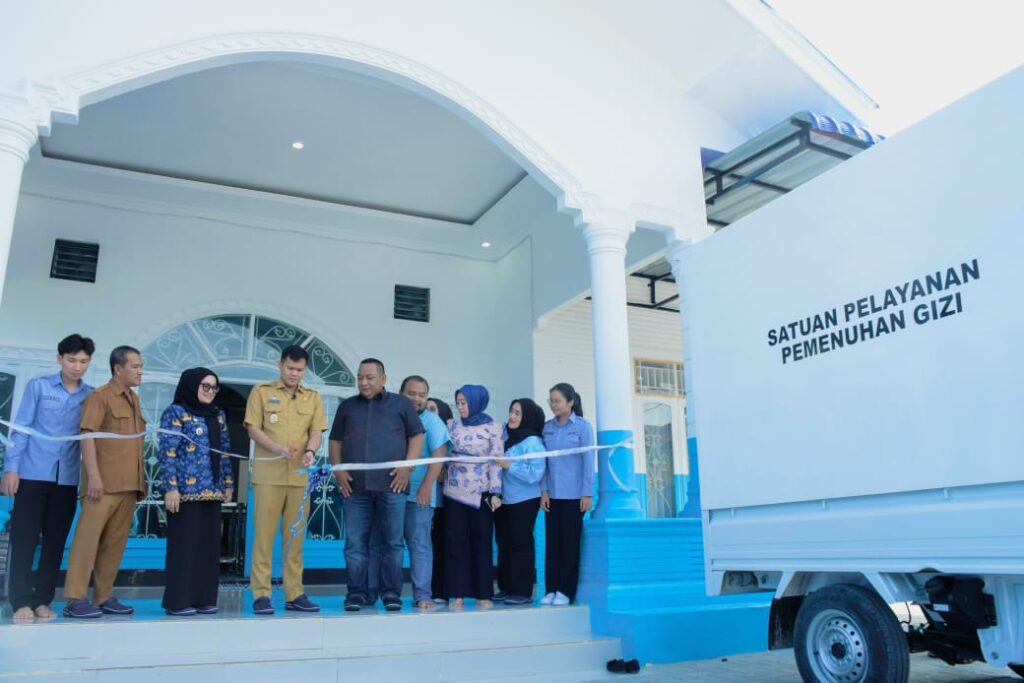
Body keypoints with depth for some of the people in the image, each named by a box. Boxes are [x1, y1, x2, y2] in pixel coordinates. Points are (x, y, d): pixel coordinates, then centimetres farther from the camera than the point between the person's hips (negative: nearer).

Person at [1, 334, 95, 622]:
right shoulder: (38, 386, 0)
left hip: (68, 479, 2)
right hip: (33, 474, -2)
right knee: (24, 539, 0)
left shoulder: (92, 396, 5)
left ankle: (43, 600, 16)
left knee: (55, 542, 6)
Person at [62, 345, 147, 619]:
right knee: (88, 537, -5)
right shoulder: (99, 397, -4)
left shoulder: (134, 400, 18)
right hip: (105, 483, -7)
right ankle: (75, 599, 0)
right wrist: (93, 475, -20)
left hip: (129, 484, 7)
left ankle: (103, 597, 14)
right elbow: (87, 436, -12)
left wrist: (141, 480, 18)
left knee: (116, 542, 8)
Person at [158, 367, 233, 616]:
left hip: (212, 490, 6)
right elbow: (168, 453, -9)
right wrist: (171, 487, -15)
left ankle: (203, 598, 16)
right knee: (183, 544, -2)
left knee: (209, 545, 8)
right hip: (186, 489, -6)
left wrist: (228, 483, 14)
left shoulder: (218, 415, 16)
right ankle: (178, 601, 7)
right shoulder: (176, 412, -3)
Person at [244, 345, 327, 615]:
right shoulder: (262, 391, 4)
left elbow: (317, 432, 8)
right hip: (268, 474, -3)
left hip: (300, 476, 3)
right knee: (264, 534, -2)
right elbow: (253, 429, -1)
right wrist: (278, 448, -17)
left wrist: (310, 451, -15)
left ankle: (294, 594, 12)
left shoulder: (313, 397, 12)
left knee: (295, 536, 6)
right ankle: (261, 595, 3)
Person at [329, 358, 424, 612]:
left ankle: (391, 593, 10)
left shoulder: (401, 404, 10)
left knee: (393, 542, 1)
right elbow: (335, 441, 16)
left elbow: (417, 437, 6)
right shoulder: (347, 406, 17)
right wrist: (338, 471, 2)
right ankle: (357, 593, 12)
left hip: (391, 485, -2)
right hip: (354, 486, 2)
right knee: (355, 543, 3)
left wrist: (407, 467, -6)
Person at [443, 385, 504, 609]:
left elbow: (496, 461, -4)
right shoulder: (453, 425, 8)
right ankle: (457, 594, 8)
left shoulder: (492, 427, -2)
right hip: (454, 491, 3)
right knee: (455, 542, 2)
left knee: (481, 542, 4)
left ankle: (483, 594, 11)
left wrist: (495, 492, -9)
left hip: (480, 492, -3)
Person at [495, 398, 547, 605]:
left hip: (524, 501, -7)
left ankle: (522, 591, 7)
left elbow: (535, 474, -21)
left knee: (520, 544, -2)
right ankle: (506, 588, 22)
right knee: (504, 544, 12)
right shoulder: (506, 436, 4)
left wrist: (509, 465, -22)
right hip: (504, 499, 7)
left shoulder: (533, 442, -15)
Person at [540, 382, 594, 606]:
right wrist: (543, 490, 1)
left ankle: (566, 591, 11)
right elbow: (543, 460, 8)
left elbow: (588, 461, -6)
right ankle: (551, 589, 14)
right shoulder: (547, 428, 7)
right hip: (552, 494, 4)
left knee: (570, 541, 3)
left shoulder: (583, 427, -5)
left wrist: (587, 493, -9)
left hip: (573, 494, -4)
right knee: (552, 541, 7)